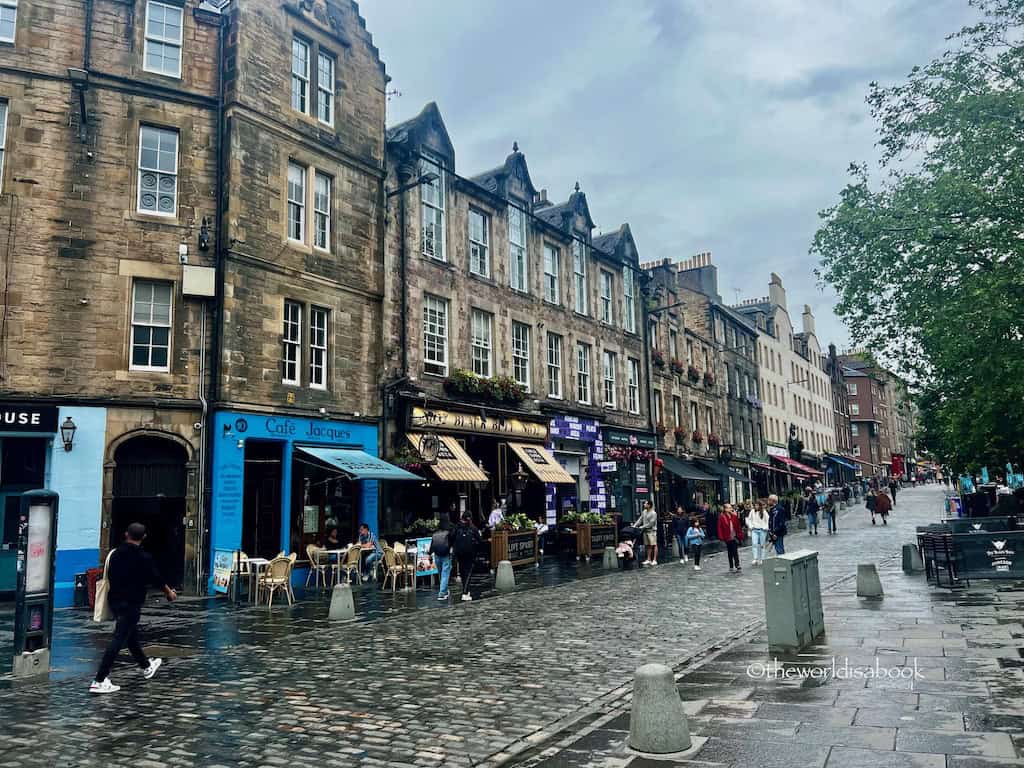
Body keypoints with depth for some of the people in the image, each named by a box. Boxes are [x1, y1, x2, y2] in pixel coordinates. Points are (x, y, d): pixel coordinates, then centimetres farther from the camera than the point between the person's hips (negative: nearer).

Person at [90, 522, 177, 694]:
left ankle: (146, 666, 40)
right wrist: (169, 592, 13)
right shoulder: (143, 557, -14)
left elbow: (110, 578, 11)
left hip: (114, 600, 7)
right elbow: (156, 578, -4)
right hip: (131, 603, -7)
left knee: (131, 634, 21)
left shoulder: (115, 554, 2)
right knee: (118, 640, -5)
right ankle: (99, 681, -8)